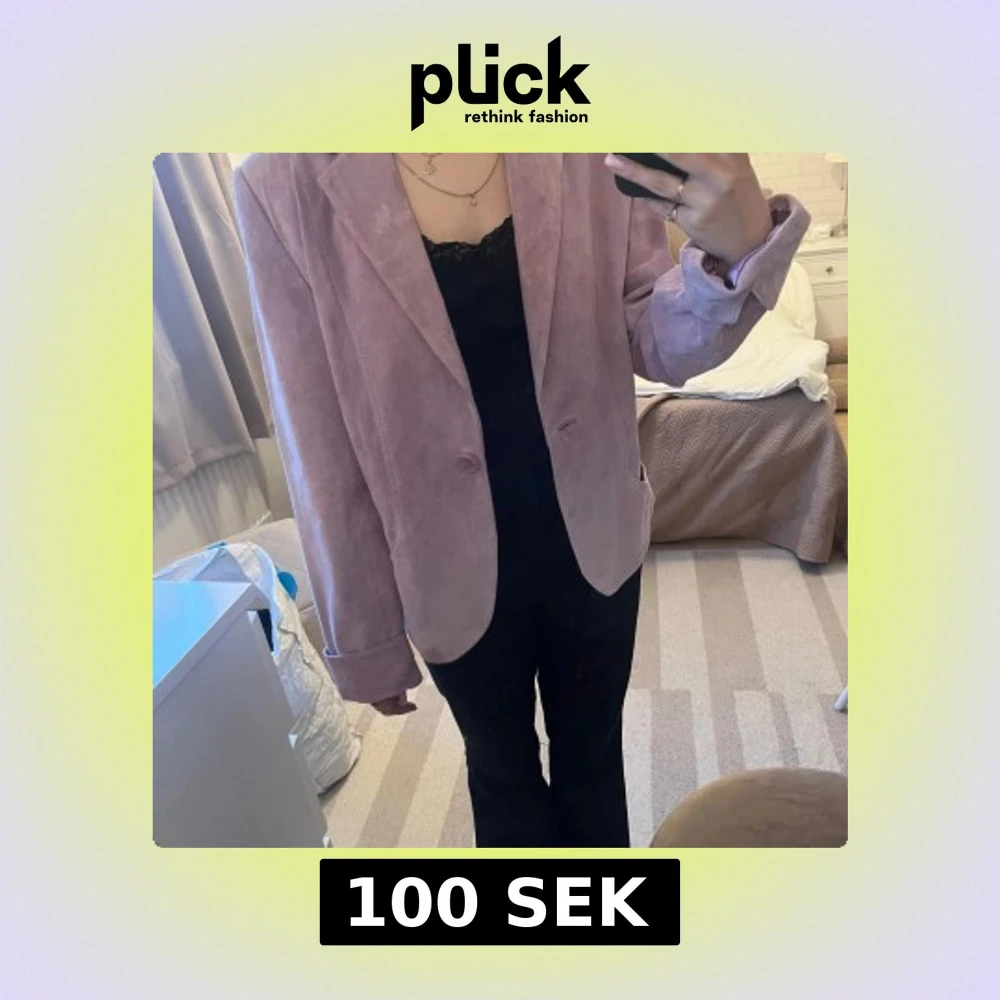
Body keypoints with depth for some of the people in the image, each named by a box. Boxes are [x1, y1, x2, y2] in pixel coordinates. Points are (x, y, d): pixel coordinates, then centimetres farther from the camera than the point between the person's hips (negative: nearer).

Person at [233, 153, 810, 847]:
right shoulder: (287, 185, -15)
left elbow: (654, 344, -6)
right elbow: (320, 442, -11)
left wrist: (739, 245, -29)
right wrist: (365, 636, -2)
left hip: (594, 535, 2)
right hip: (455, 566, -1)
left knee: (593, 756, 26)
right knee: (502, 768, 26)